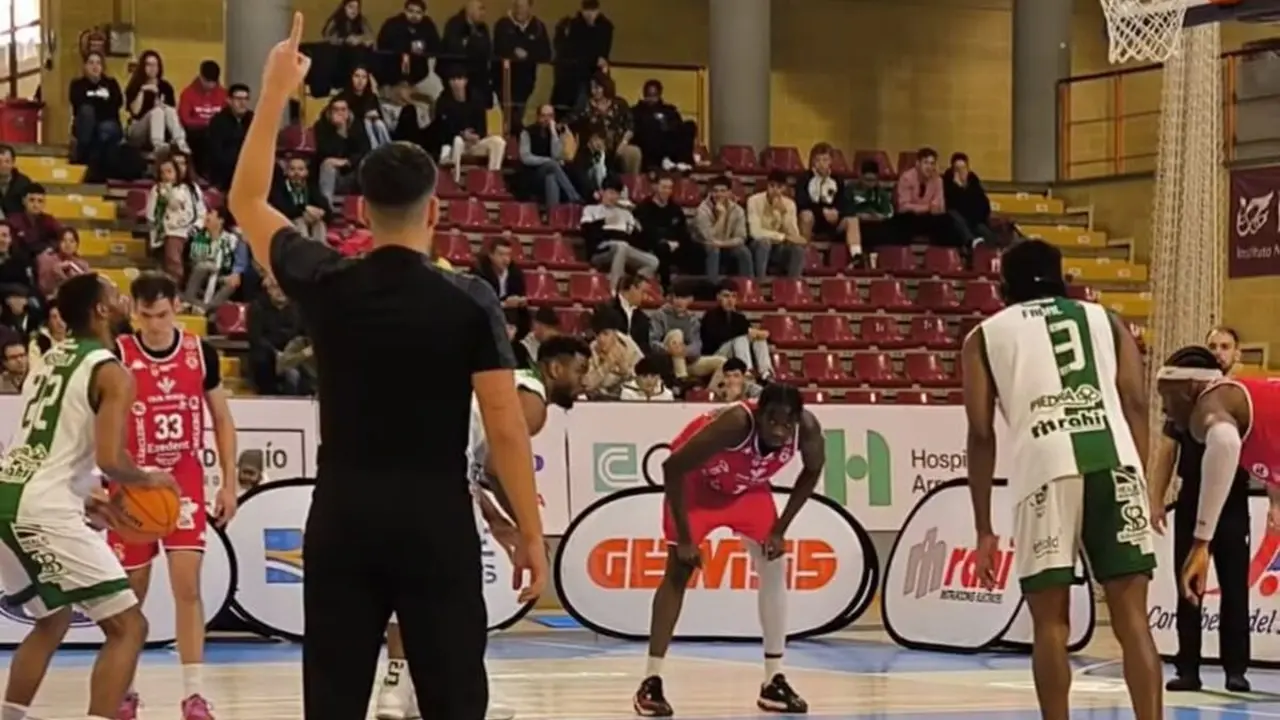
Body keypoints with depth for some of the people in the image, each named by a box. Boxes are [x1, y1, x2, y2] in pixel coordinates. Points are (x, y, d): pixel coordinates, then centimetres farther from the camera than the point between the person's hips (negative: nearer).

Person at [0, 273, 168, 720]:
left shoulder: (52, 360, 20)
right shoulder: (112, 373, -6)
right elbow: (109, 459, -17)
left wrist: (83, 498, 29)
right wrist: (148, 479, 2)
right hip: (46, 510, -9)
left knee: (53, 621, 30)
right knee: (128, 627, -3)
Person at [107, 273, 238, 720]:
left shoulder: (200, 353, -3)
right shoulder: (118, 356, -10)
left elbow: (222, 421, 8)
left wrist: (229, 483, 5)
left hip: (185, 480, 1)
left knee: (187, 585, -9)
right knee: (131, 594, 8)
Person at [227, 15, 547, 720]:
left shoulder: (326, 286, 1)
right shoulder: (469, 300, -6)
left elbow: (246, 202, 18)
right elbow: (506, 428, -8)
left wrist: (274, 92, 21)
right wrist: (530, 531, 0)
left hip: (342, 517, 2)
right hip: (436, 520, -2)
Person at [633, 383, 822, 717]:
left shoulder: (807, 428, -27)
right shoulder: (735, 423, -41)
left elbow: (812, 471, -3)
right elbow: (672, 467, -34)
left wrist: (780, 528, -8)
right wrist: (684, 537, -29)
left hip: (749, 486, 5)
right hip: (697, 479, -5)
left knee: (774, 566, -1)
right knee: (679, 570, -13)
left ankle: (774, 682, 7)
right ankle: (651, 682, -10)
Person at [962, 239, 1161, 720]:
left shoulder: (985, 336, 23)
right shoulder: (1105, 320, 28)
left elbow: (982, 434, 13)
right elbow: (1136, 404, 13)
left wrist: (983, 529, 14)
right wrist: (1140, 485, 11)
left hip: (1046, 467, -1)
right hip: (1114, 461, 1)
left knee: (1050, 621, 9)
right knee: (1132, 616, 4)